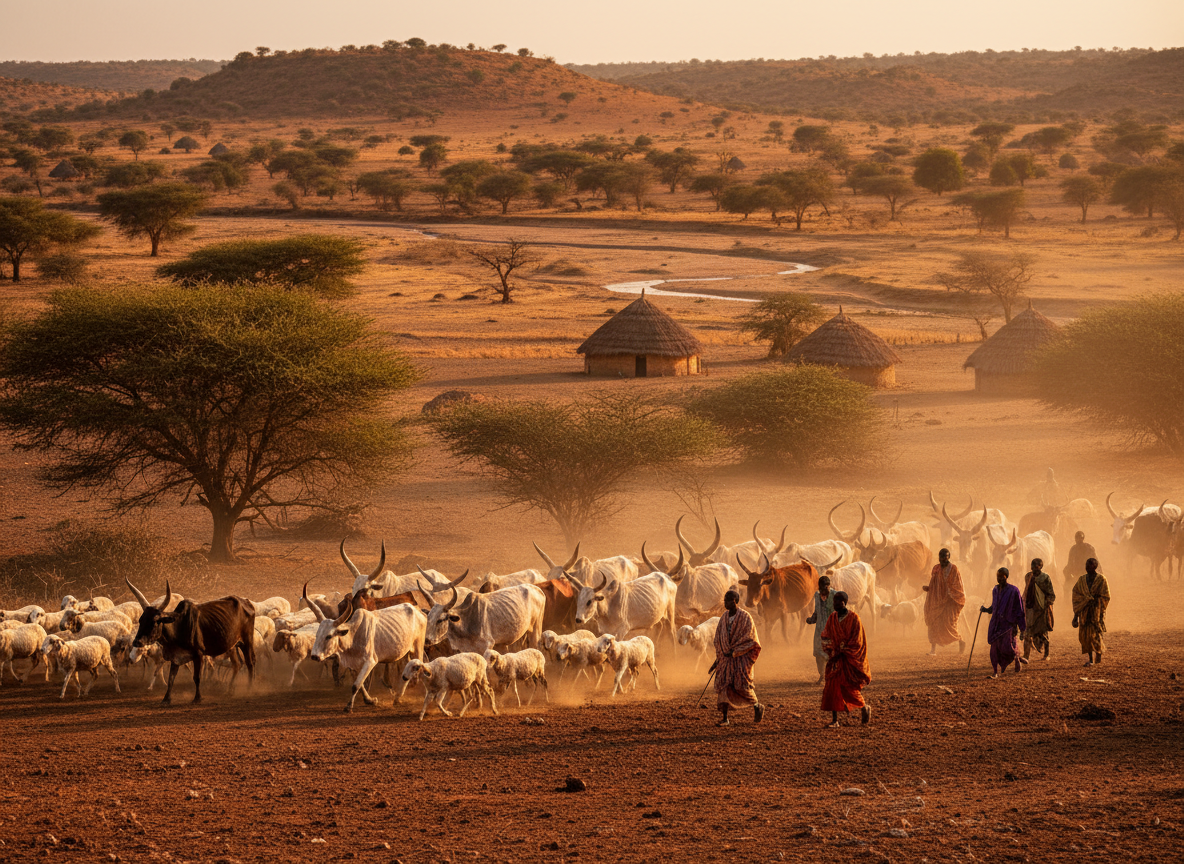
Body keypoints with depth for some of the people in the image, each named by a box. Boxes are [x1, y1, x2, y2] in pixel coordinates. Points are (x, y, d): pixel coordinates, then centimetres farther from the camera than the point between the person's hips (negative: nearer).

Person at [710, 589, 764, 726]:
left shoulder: (745, 617, -10)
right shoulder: (724, 617, 9)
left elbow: (749, 638, -12)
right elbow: (719, 639, 16)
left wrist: (734, 652, -16)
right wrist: (717, 659, 13)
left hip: (741, 657, -6)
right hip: (726, 657, 6)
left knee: (741, 685, -13)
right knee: (722, 685, -5)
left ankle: (757, 706, 16)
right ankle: (725, 719, -3)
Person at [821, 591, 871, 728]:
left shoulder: (854, 619, -10)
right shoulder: (832, 618, 5)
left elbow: (857, 642, -11)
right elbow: (825, 636, 7)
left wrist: (841, 653, -14)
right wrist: (832, 652, -9)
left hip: (850, 659, -5)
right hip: (835, 659, 5)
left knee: (849, 688, -4)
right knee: (832, 688, -5)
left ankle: (864, 708, 25)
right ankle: (834, 720, -2)